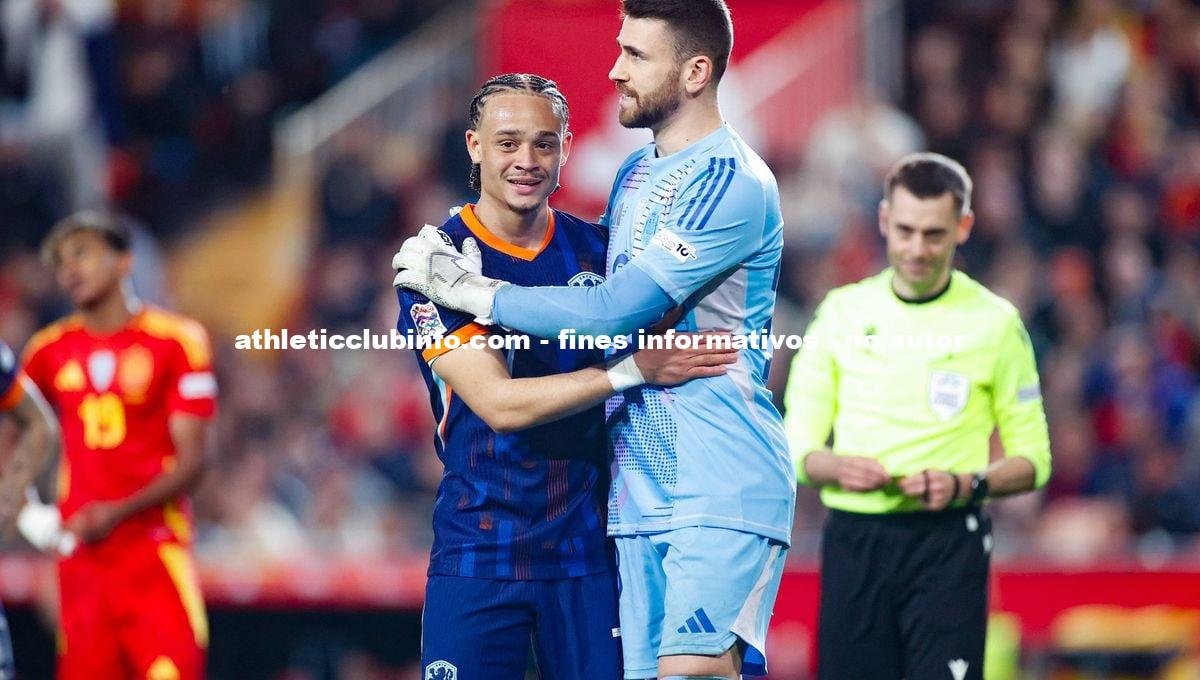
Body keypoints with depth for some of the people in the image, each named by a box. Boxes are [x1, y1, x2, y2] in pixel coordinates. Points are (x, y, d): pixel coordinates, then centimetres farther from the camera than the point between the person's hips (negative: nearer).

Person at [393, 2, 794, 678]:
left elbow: (614, 311, -16)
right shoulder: (635, 173, 17)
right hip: (640, 491, 8)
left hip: (722, 491, -8)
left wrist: (469, 290, -7)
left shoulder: (734, 185, -12)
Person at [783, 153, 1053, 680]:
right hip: (854, 542, 2)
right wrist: (837, 468, -14)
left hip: (948, 544, -2)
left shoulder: (995, 322, 3)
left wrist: (966, 485, -15)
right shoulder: (841, 312, 9)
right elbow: (798, 445, 9)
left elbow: (1032, 459, 5)